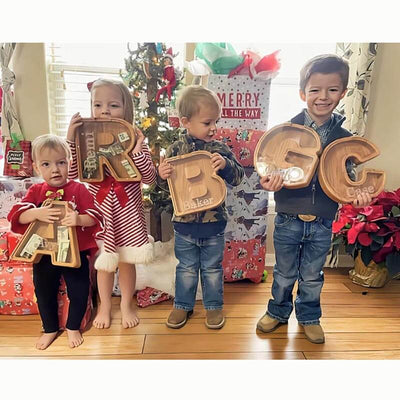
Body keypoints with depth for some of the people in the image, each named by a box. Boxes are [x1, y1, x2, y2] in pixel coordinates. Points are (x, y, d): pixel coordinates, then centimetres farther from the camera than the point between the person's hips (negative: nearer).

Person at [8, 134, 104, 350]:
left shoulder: (78, 189, -9)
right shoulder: (35, 191, -1)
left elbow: (94, 217, -15)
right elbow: (18, 215, -11)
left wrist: (79, 219, -36)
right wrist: (37, 213, -30)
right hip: (43, 254, 3)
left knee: (78, 292, 9)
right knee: (44, 293, 18)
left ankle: (73, 327, 36)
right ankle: (50, 329, 41)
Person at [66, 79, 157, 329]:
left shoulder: (135, 141, -6)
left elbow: (150, 179, -10)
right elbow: (71, 172, -10)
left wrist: (137, 152, -24)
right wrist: (71, 139, -18)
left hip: (128, 211, -1)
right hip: (100, 211, 1)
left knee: (127, 260, 12)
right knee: (104, 261, 14)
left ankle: (127, 304, 36)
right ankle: (105, 306, 38)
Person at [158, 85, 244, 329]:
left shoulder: (221, 150, -6)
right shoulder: (176, 149, -7)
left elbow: (238, 177, -7)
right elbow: (163, 180, -1)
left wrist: (225, 165, -26)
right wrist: (161, 174, -24)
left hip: (214, 223, 0)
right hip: (184, 222, 0)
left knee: (212, 268, 17)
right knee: (186, 268, 17)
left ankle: (214, 306, 36)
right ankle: (183, 305, 36)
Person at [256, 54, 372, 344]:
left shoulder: (344, 138, -2)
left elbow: (347, 175, 5)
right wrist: (269, 181, -29)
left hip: (322, 224, 2)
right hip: (288, 219, -1)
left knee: (312, 277, 19)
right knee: (284, 273, 18)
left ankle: (309, 317, 42)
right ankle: (278, 311, 41)